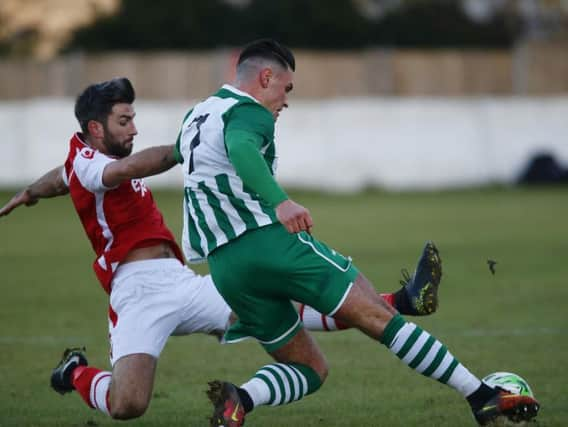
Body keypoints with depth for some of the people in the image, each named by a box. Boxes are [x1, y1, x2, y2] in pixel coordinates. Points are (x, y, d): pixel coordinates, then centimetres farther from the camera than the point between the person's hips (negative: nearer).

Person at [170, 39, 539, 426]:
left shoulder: (193, 119, 22)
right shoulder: (247, 111, -5)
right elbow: (240, 147, -28)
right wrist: (280, 201, -41)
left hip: (223, 266, 8)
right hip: (272, 241, -8)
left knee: (311, 369, 12)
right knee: (378, 316, -6)